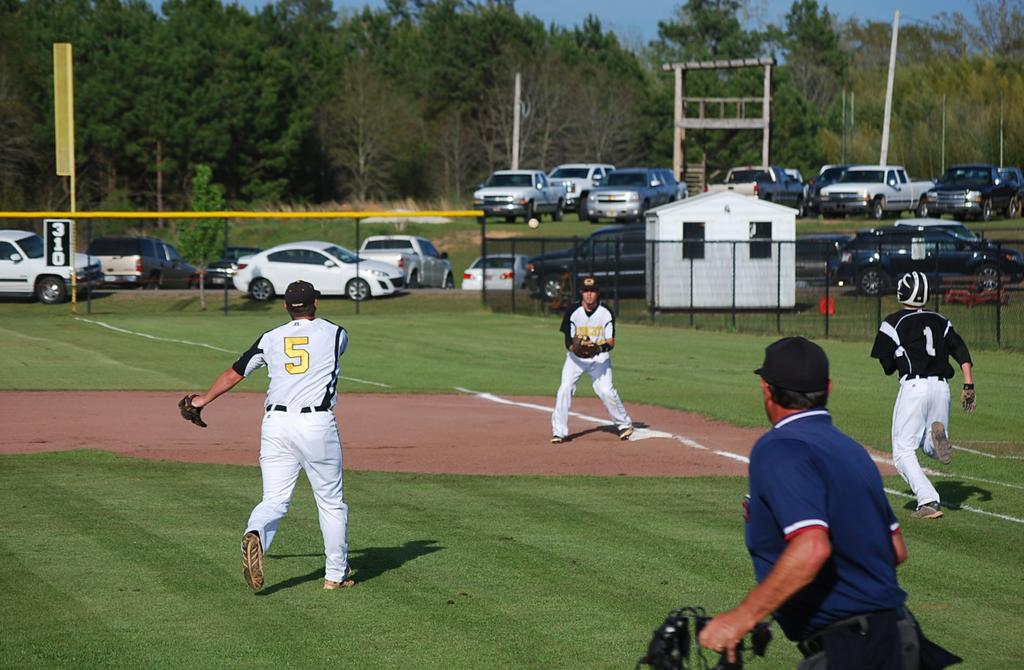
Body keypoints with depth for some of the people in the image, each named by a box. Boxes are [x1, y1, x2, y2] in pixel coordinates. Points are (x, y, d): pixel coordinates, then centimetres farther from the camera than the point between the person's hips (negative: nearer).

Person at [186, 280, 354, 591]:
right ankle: (336, 574, 17)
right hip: (317, 424, -2)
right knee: (331, 501, 11)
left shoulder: (270, 338, 10)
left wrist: (204, 400, 32)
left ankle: (255, 536, -32)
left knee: (275, 500, 0)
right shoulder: (335, 333, 6)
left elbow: (234, 373, 16)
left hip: (276, 424, 2)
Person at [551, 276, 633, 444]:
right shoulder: (573, 312, -13)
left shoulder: (606, 313, -13)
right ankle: (559, 431, -7)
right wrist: (575, 347, -36)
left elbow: (611, 342, -17)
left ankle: (624, 424, 10)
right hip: (575, 357, 1)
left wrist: (600, 348, -39)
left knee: (606, 391, -14)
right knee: (565, 389, -15)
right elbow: (568, 342, -13)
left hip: (599, 358, -1)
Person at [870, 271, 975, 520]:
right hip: (942, 387, 5)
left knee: (904, 452, 1)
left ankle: (928, 501, -16)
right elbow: (963, 353, 5)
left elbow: (885, 367, 2)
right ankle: (937, 433, -18)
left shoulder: (893, 323, 3)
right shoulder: (940, 322, 16)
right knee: (929, 445, 19)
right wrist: (969, 386, 1)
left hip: (914, 386, -5)